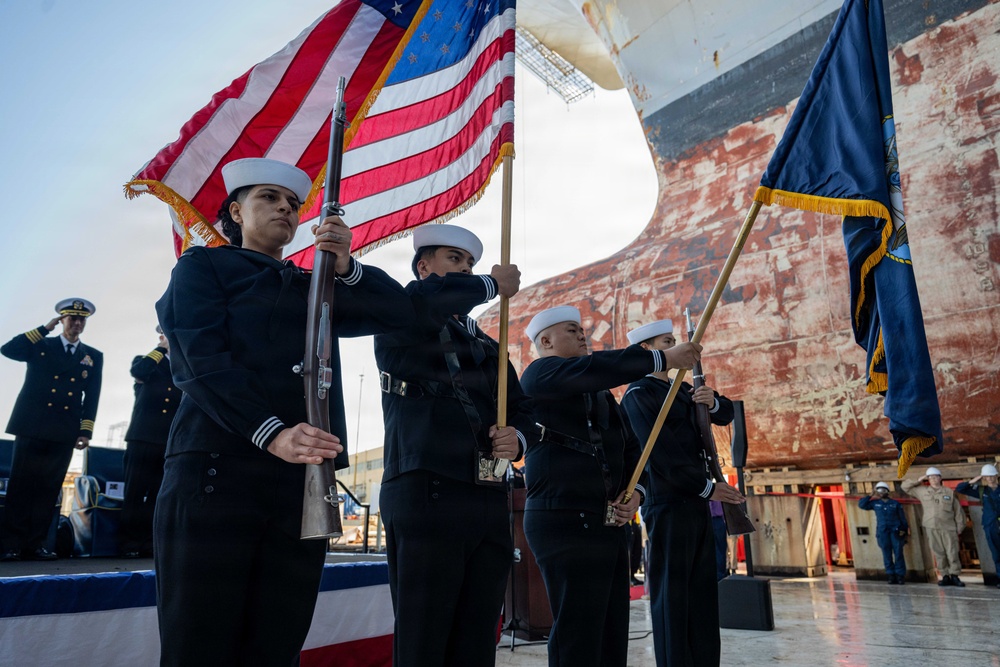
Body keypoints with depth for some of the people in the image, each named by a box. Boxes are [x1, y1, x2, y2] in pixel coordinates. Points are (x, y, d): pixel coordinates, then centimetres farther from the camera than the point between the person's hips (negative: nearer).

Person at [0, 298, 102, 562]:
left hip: (64, 432, 1)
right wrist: (45, 328, -6)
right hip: (31, 426, -1)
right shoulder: (40, 345, 10)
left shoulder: (94, 356, 12)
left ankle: (37, 543, 9)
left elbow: (92, 398, 7)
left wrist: (86, 431, -1)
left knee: (48, 488, 4)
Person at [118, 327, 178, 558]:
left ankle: (149, 541, 10)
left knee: (158, 494, 4)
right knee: (135, 492, -1)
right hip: (142, 436, -2)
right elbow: (138, 371, -12)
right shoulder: (146, 360, 12)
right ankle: (129, 542, 6)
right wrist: (162, 348, -4)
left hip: (172, 441, 2)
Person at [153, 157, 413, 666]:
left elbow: (396, 311, 13)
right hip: (218, 471, -4)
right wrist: (272, 433, -20)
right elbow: (201, 358, -5)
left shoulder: (314, 288, 25)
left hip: (305, 478, 4)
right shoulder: (203, 266, 12)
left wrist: (345, 266, -6)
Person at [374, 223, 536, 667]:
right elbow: (424, 299, -20)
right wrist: (494, 285, -5)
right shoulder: (399, 324, 4)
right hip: (425, 494, -6)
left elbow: (523, 411, 23)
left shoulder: (488, 347, 25)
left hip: (490, 502, 6)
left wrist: (518, 437, -1)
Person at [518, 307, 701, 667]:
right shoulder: (540, 373, -2)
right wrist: (662, 359, -20)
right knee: (579, 636, -6)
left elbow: (631, 447, 20)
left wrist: (636, 490, 1)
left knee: (612, 636, 12)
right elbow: (592, 369, -21)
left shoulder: (600, 391, 23)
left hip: (609, 524, 8)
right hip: (566, 521, -8)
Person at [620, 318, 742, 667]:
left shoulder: (682, 388, 17)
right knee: (672, 591, -2)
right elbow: (663, 454, -16)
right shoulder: (638, 395, -10)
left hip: (696, 503, 8)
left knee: (703, 590, 12)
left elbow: (726, 415, 16)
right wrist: (707, 487, -12)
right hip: (668, 504, -8)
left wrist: (713, 402, -7)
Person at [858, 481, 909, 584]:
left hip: (896, 531, -1)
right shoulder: (875, 503, 12)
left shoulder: (895, 503, 9)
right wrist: (871, 496, 7)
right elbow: (861, 504, 8)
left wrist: (904, 530, -2)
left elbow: (902, 518, 7)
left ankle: (901, 575, 0)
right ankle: (891, 576, 5)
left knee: (898, 553, -6)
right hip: (882, 532, 2)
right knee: (887, 554, 1)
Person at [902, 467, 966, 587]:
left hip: (948, 528, -1)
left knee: (952, 553, -2)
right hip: (931, 528, 1)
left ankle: (954, 576, 7)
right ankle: (945, 576, 11)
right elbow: (905, 486, 16)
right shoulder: (922, 491, 10)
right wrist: (918, 481, 8)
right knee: (939, 554, 4)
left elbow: (958, 511, 7)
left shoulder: (949, 492, 6)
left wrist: (960, 527, 4)